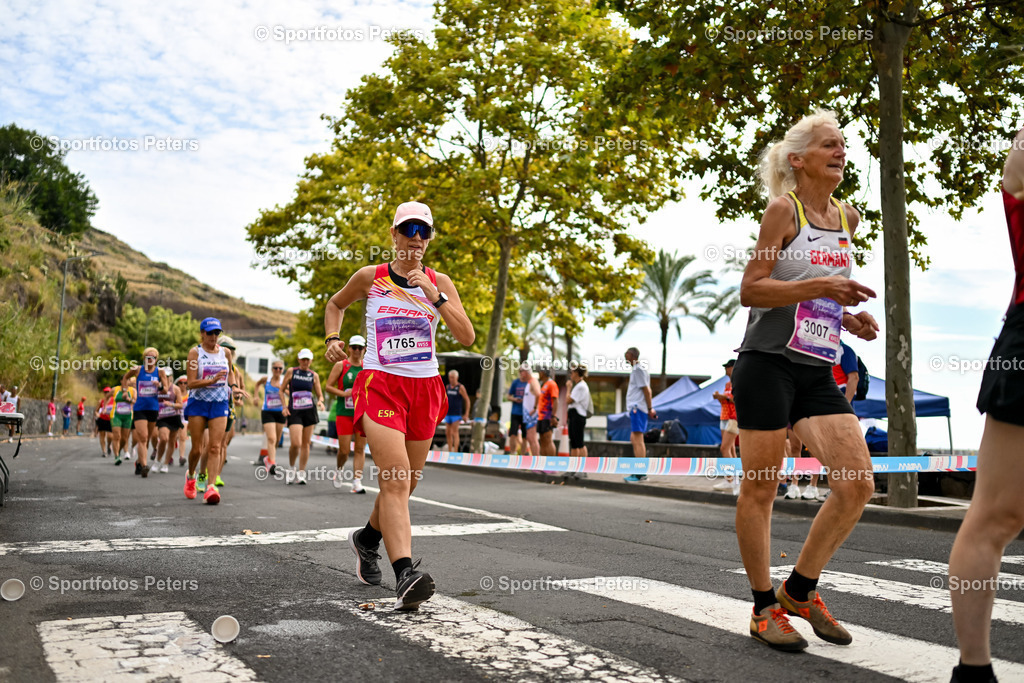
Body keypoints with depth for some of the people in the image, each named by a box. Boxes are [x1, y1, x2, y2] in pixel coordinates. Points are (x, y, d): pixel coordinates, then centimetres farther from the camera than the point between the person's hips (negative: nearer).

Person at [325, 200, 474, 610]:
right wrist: (332, 339, 5)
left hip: (425, 388, 4)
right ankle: (406, 576, -27)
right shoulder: (370, 278, 3)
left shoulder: (439, 283, 6)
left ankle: (367, 539, 40)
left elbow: (467, 337, -4)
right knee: (395, 481, -19)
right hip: (380, 384, -3)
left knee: (405, 484, 13)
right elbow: (335, 304, 22)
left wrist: (434, 297, -13)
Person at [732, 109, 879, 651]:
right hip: (768, 363, -7)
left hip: (818, 371, 7)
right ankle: (764, 606, 14)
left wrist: (848, 317, 9)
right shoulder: (783, 209, -5)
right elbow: (750, 289, -11)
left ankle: (800, 590, 16)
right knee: (760, 487, -1)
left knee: (858, 483, -2)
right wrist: (822, 287, -21)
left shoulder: (848, 217, 16)